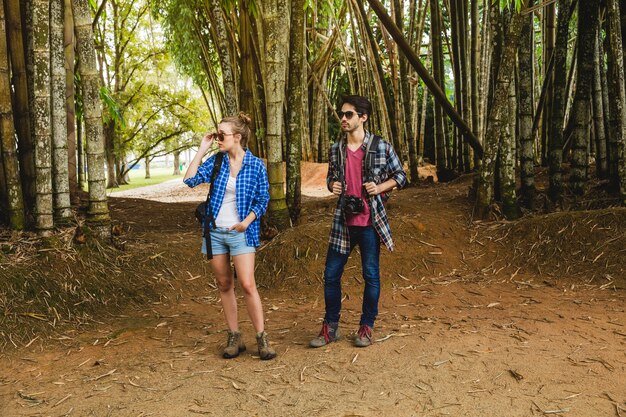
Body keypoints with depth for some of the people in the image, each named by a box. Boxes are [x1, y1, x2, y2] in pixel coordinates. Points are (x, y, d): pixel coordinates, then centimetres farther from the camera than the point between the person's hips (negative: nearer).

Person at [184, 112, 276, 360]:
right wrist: (202, 149, -6)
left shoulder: (256, 165, -5)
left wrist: (247, 221, -14)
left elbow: (263, 199, 0)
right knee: (224, 285, 9)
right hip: (215, 232, 4)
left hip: (241, 232, -4)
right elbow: (190, 179, -8)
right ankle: (234, 337, 20)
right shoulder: (216, 161, 3)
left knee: (247, 285, -10)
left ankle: (262, 338, 3)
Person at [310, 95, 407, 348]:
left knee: (371, 275, 6)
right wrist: (332, 186, -3)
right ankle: (330, 327, 20)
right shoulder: (336, 149, 7)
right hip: (343, 221, 4)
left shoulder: (381, 147, -4)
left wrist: (380, 187, -13)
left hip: (369, 221, -3)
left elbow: (400, 176, 3)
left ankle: (366, 327, 22)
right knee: (331, 274, 5)